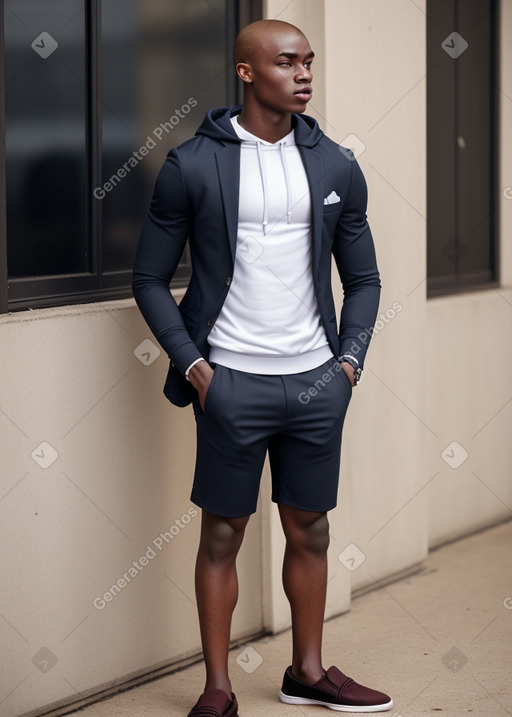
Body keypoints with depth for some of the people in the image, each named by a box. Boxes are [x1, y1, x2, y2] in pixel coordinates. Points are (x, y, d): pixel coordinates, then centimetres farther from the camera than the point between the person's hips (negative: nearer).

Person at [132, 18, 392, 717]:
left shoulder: (335, 166, 6)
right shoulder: (192, 166, -5)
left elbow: (363, 278, 13)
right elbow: (150, 279, -1)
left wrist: (350, 358, 2)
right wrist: (190, 363, -8)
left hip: (317, 379, 4)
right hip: (232, 382, -3)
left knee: (310, 531, 12)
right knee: (222, 536, 4)